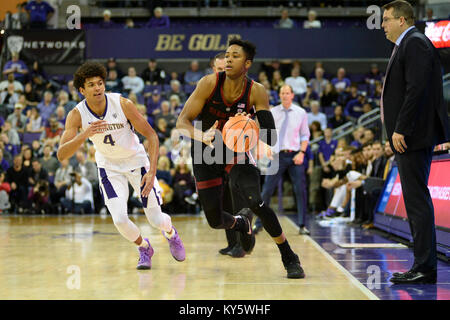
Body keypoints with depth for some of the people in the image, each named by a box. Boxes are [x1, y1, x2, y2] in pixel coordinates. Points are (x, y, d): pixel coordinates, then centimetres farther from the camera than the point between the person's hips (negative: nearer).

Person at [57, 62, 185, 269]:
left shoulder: (122, 104, -24)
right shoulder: (77, 115, -20)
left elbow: (151, 135, -16)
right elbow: (61, 155, -28)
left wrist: (152, 171, -26)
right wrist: (84, 135, -45)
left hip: (136, 161, -1)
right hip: (109, 167, 1)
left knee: (156, 220, -3)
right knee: (120, 220, -17)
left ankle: (170, 232, 37)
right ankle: (144, 248, 16)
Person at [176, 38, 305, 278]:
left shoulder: (256, 92, -18)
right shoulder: (209, 83, -20)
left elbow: (271, 140, -16)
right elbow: (182, 122, -20)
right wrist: (202, 136, -41)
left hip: (235, 152, -1)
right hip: (206, 155, 1)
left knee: (255, 201, -25)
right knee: (215, 221, 1)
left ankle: (290, 259, -10)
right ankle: (242, 223, 40)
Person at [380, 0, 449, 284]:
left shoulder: (415, 43, -11)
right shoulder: (406, 45, 20)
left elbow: (417, 89, -21)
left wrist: (401, 130, -22)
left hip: (413, 137, -11)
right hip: (410, 137, 11)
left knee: (418, 201, -9)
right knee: (416, 201, 11)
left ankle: (425, 268, -7)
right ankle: (423, 265, 16)